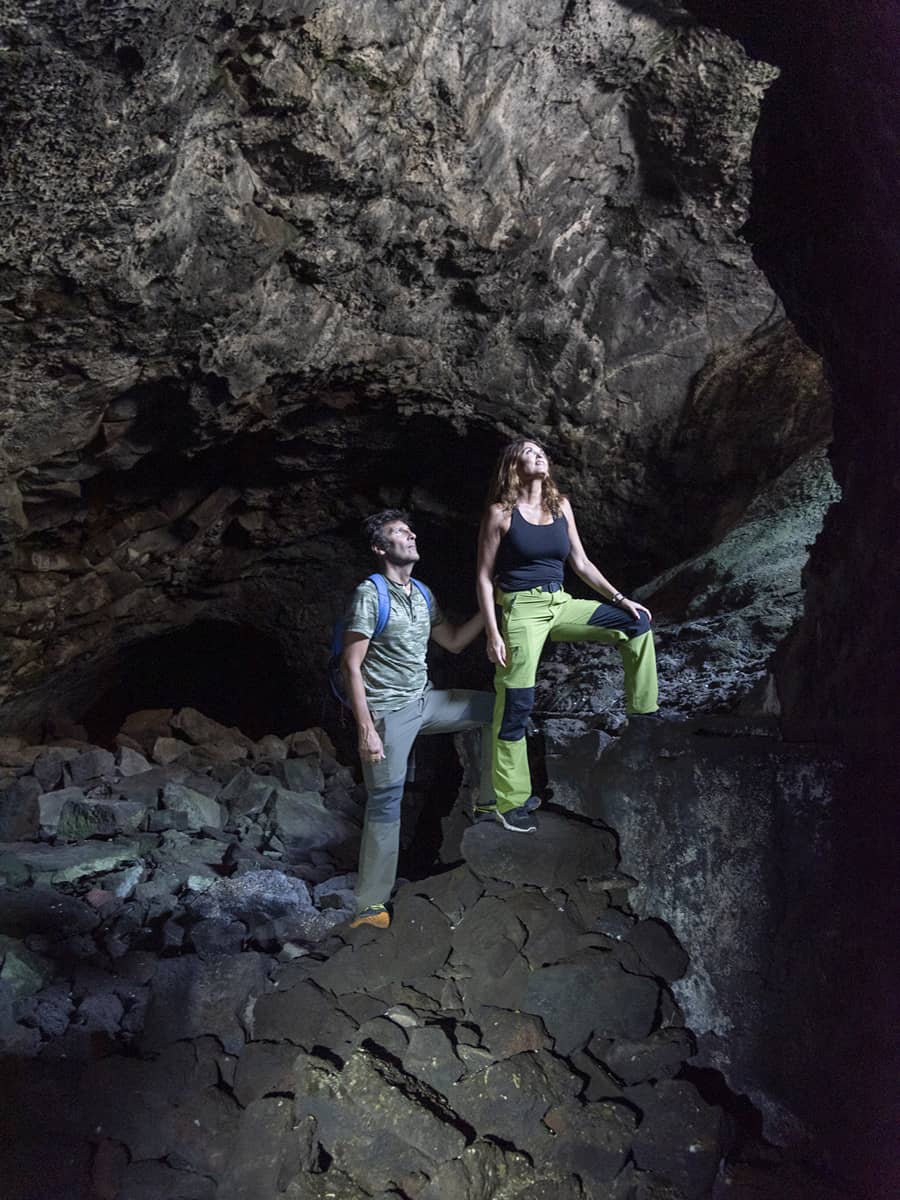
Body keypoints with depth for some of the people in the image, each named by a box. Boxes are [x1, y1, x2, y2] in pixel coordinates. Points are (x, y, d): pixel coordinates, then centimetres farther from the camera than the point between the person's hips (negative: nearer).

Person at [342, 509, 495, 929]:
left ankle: (493, 796, 18)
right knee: (385, 804, -5)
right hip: (389, 713, -8)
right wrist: (366, 730, -22)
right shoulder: (370, 594, -13)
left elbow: (454, 641, 21)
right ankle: (369, 905, 4)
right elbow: (351, 665, -17)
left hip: (424, 702, 8)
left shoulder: (422, 595, 10)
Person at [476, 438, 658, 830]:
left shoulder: (560, 506, 10)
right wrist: (493, 633, -13)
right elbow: (485, 577, -6)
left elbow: (581, 563, 15)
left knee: (636, 621, -3)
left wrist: (619, 598, 7)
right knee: (516, 705, -6)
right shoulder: (500, 512, -5)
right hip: (520, 608, -6)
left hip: (560, 605, 6)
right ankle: (510, 801, 6)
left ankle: (642, 713, 7)